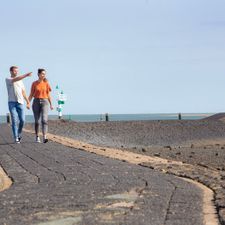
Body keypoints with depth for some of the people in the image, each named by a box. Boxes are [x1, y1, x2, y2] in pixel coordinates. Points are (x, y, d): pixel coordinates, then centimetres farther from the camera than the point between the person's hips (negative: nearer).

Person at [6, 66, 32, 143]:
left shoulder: (20, 81, 18)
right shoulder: (8, 80, 0)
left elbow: (23, 92, 19)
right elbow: (15, 79, -20)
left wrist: (28, 102, 11)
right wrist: (26, 75, -31)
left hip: (20, 103, 4)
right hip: (12, 102, -4)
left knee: (22, 120, -4)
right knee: (14, 120, -9)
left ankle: (19, 134, 20)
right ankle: (16, 138, -6)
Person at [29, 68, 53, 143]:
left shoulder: (46, 83, 5)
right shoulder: (34, 84, 2)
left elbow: (48, 95, 10)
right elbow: (31, 95, 3)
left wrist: (51, 104, 10)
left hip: (44, 102, 0)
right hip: (36, 102, 0)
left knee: (44, 120, -16)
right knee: (37, 121, 6)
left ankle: (44, 137, -24)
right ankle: (37, 137, 20)